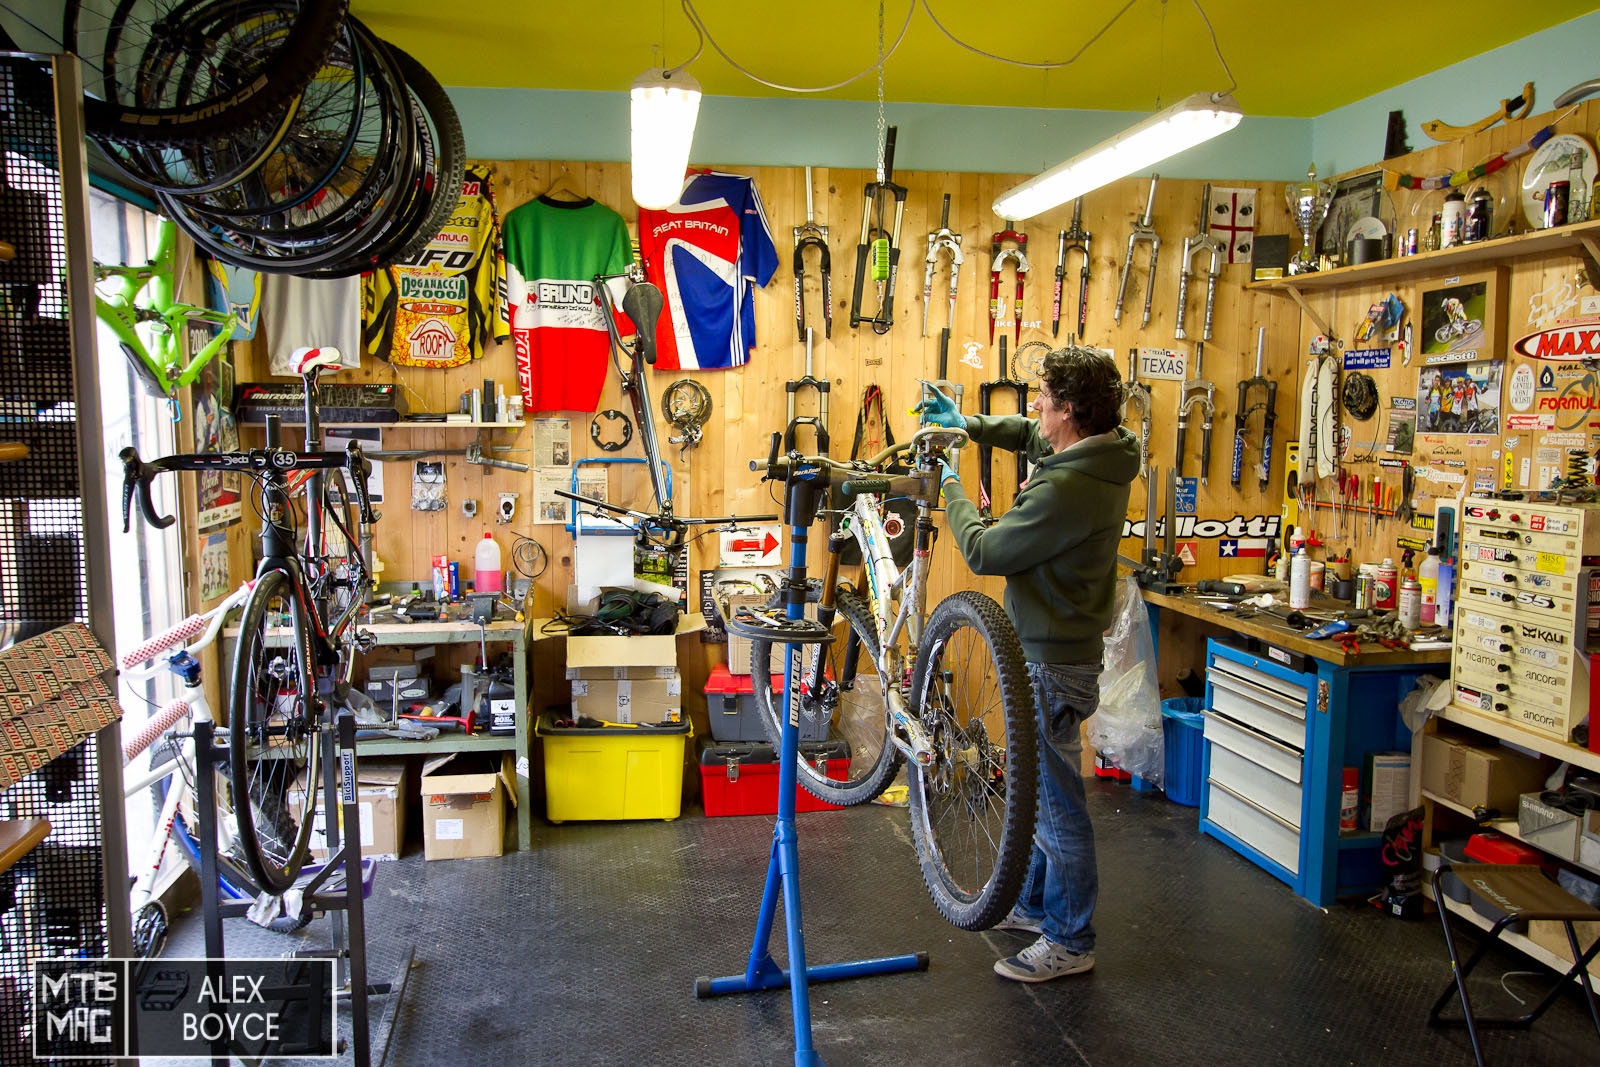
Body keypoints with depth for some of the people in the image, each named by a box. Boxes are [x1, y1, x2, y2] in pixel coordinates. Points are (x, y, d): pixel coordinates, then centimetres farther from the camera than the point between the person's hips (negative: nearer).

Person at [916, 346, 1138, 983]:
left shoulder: (1066, 489, -29)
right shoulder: (1099, 454, 2)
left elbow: (984, 552, -21)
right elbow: (1029, 436, 24)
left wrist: (951, 489, -6)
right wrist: (969, 424, 11)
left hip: (1053, 665, -10)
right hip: (1052, 649, 10)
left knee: (1057, 799, 3)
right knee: (1039, 787, 22)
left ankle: (1070, 942, 17)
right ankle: (1035, 904, 39)